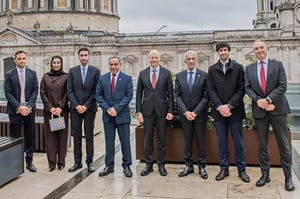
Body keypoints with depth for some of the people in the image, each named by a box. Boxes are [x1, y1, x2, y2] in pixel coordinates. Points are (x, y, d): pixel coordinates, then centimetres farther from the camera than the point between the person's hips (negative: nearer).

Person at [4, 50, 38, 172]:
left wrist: (29, 106, -10)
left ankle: (29, 162, 15)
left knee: (29, 137, 6)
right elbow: (7, 92, -4)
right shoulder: (9, 74, 2)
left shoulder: (32, 73, 7)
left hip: (29, 109, 2)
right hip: (15, 110, -2)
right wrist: (19, 107, -14)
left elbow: (35, 90, 2)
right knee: (15, 137, 3)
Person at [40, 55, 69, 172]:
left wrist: (60, 107, -11)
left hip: (62, 110, -1)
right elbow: (42, 93, 4)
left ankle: (61, 161, 10)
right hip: (49, 110, 1)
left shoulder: (66, 76, 3)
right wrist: (50, 107, -7)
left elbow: (67, 93, -1)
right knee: (50, 135, 2)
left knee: (62, 135, 1)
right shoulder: (45, 76, 8)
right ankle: (51, 162, 8)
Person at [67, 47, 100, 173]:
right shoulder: (72, 71, 6)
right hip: (75, 108, 2)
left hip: (89, 108, -1)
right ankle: (77, 162, 12)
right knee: (76, 135, 5)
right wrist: (76, 105, -9)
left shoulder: (95, 71, 1)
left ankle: (89, 162, 10)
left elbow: (96, 91, -3)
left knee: (89, 135, 4)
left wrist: (86, 106, -9)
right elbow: (69, 90, 2)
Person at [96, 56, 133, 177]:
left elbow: (129, 95, -7)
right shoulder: (102, 78, 8)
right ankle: (109, 165, 18)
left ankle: (126, 166, 13)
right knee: (109, 141, 9)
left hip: (122, 114, -2)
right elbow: (98, 95, 5)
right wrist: (107, 109, -8)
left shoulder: (127, 78, -1)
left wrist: (116, 108, -15)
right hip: (107, 115, 3)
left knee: (125, 141, 3)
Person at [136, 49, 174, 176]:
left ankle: (161, 165, 18)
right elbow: (139, 94, 5)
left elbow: (170, 93, 2)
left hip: (161, 110, -1)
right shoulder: (142, 73, 5)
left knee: (162, 139, 6)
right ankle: (148, 164, 19)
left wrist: (170, 111, -5)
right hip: (147, 110, 1)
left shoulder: (166, 73, 2)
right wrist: (138, 111, -1)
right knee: (148, 138, 7)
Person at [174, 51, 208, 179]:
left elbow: (206, 96, -5)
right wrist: (185, 112, -10)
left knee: (201, 141, 5)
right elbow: (177, 96, 2)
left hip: (200, 114, -2)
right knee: (187, 141, 9)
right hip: (185, 114, 2)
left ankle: (202, 167, 16)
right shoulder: (179, 76, 5)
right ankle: (188, 166, 19)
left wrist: (196, 112, -13)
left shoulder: (204, 75, -2)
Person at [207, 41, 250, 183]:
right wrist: (219, 106, -12)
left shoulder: (238, 68, 3)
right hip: (219, 111, 2)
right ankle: (224, 169, 17)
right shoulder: (212, 69, 8)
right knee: (222, 142, 7)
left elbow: (241, 89, -3)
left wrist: (229, 105, -13)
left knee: (238, 141, 5)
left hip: (235, 111, -1)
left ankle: (241, 169, 15)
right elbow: (210, 90, 1)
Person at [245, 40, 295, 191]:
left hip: (277, 108, -2)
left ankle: (288, 177, 11)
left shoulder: (277, 64, 4)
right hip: (259, 110, 2)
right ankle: (265, 174, 20)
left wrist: (268, 99, -16)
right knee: (262, 145, 9)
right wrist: (258, 101, -15)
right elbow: (248, 88, 2)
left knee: (283, 144, 2)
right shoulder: (249, 69, 10)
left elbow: (282, 85, -6)